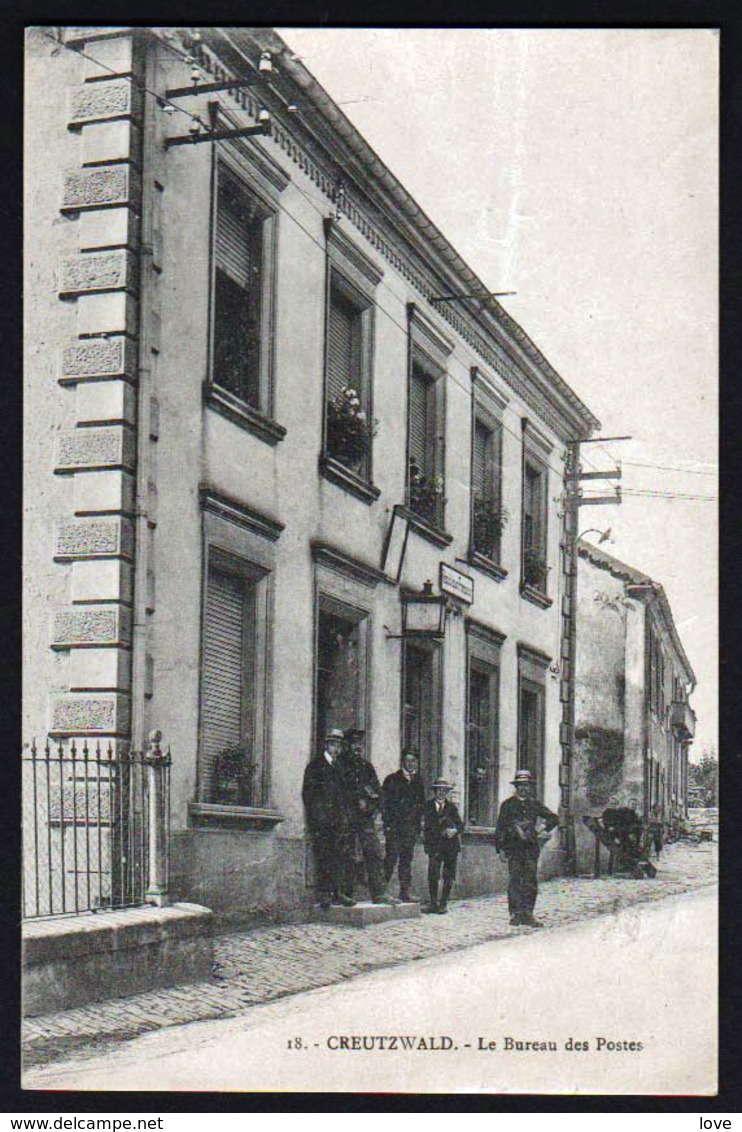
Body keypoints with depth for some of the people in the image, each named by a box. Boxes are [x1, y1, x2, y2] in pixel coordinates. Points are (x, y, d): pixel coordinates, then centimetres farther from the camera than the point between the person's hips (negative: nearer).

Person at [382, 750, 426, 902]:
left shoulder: (418, 781, 15)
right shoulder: (392, 780, 0)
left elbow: (421, 804, 17)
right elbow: (386, 803, -3)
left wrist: (418, 825, 9)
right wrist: (388, 825, -11)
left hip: (411, 827, 5)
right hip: (394, 826, -5)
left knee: (407, 860, 7)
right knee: (391, 858, -8)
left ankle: (406, 891, 9)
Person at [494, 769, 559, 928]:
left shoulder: (535, 804, 15)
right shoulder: (508, 804, 8)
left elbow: (554, 818, 19)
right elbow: (500, 827, 5)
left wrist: (543, 829, 2)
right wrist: (500, 848, -2)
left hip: (531, 847, 3)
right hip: (513, 847, -3)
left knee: (531, 882, -1)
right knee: (515, 881, -6)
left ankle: (527, 914, 4)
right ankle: (515, 913, -1)